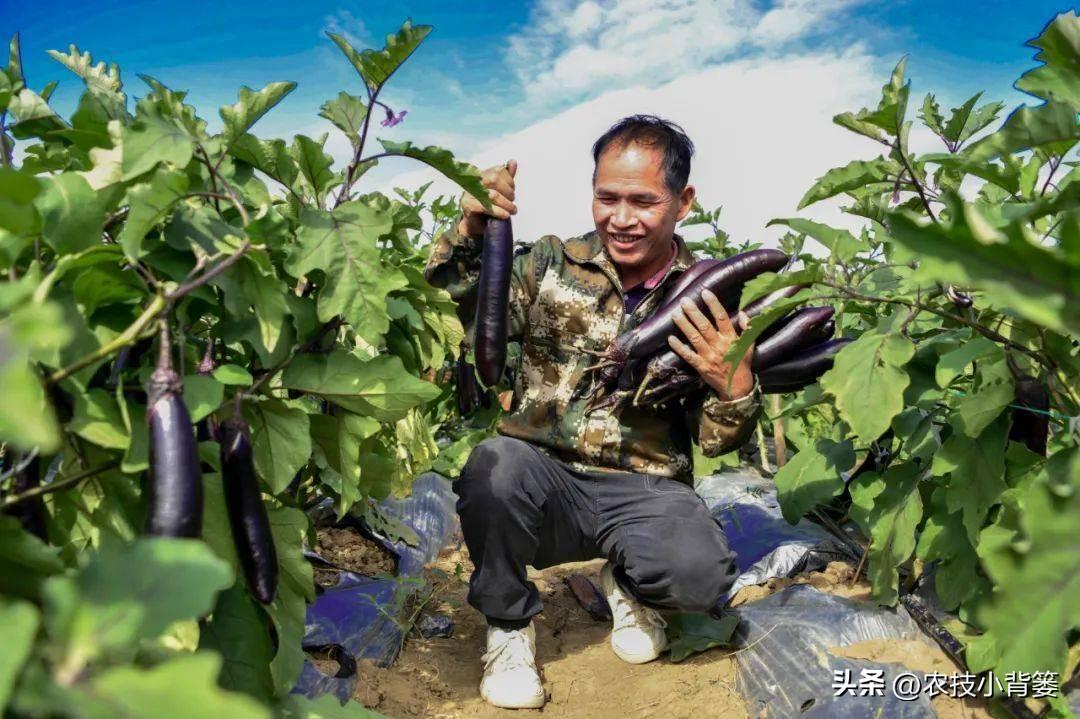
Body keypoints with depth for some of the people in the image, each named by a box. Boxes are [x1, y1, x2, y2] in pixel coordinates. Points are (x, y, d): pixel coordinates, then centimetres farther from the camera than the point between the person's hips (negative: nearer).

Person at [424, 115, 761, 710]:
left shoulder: (708, 300, 1)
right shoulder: (549, 264, 2)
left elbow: (716, 441, 2)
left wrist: (736, 387, -20)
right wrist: (469, 231, -22)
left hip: (644, 493, 0)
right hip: (542, 482, 0)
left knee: (702, 574, -29)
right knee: (494, 464, -33)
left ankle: (627, 582, 12)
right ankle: (507, 622, -1)